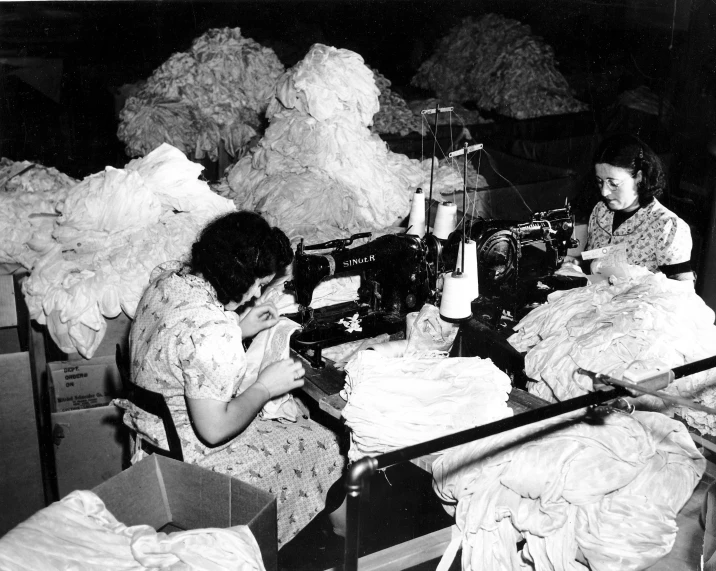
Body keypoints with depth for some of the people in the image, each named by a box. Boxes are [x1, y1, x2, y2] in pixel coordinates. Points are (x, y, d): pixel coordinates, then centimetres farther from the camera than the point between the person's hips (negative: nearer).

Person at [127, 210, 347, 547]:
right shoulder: (212, 330, -34)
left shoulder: (168, 276, -6)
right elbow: (214, 430, -29)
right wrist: (265, 387, -15)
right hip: (188, 458, -9)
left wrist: (240, 329, 4)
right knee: (322, 443, 6)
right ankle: (343, 526, 33)